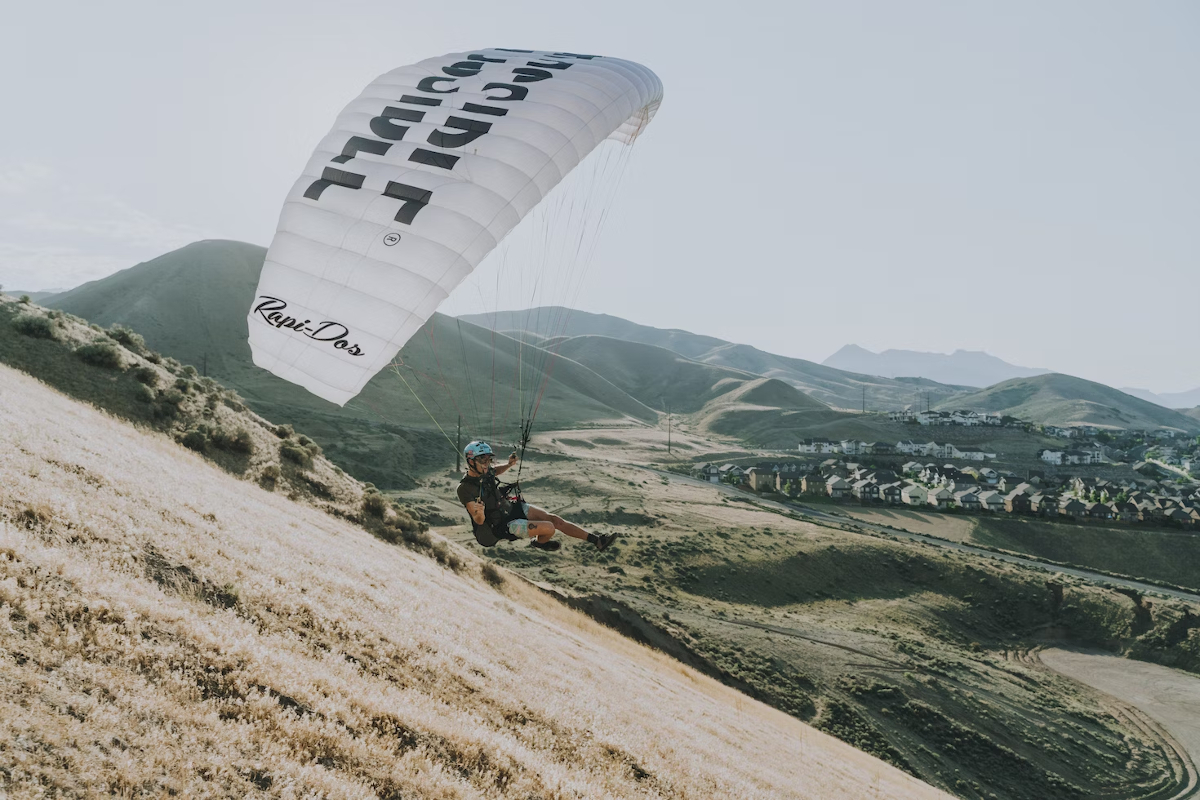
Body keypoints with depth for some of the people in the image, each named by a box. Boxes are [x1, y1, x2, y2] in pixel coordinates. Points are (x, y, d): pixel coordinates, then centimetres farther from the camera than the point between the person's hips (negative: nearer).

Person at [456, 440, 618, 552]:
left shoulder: (482, 471, -2)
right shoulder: (465, 488, -24)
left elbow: (496, 471, 24)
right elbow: (479, 521, -24)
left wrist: (509, 464, 4)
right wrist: (479, 513, -47)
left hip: (513, 507, 7)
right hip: (504, 525, -7)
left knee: (555, 519, -4)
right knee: (549, 528, -19)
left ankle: (597, 540, 1)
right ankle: (538, 543, 18)